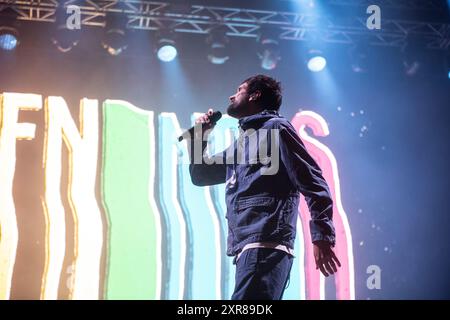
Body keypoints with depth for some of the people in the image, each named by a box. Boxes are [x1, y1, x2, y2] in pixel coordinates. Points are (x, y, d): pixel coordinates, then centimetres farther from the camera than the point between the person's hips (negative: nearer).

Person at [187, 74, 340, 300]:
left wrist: (322, 236, -16)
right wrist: (200, 135, 23)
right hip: (247, 247, 9)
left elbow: (312, 182, -6)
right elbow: (200, 176, 37)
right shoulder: (240, 143, 29)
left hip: (266, 245, -9)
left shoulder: (275, 128, 3)